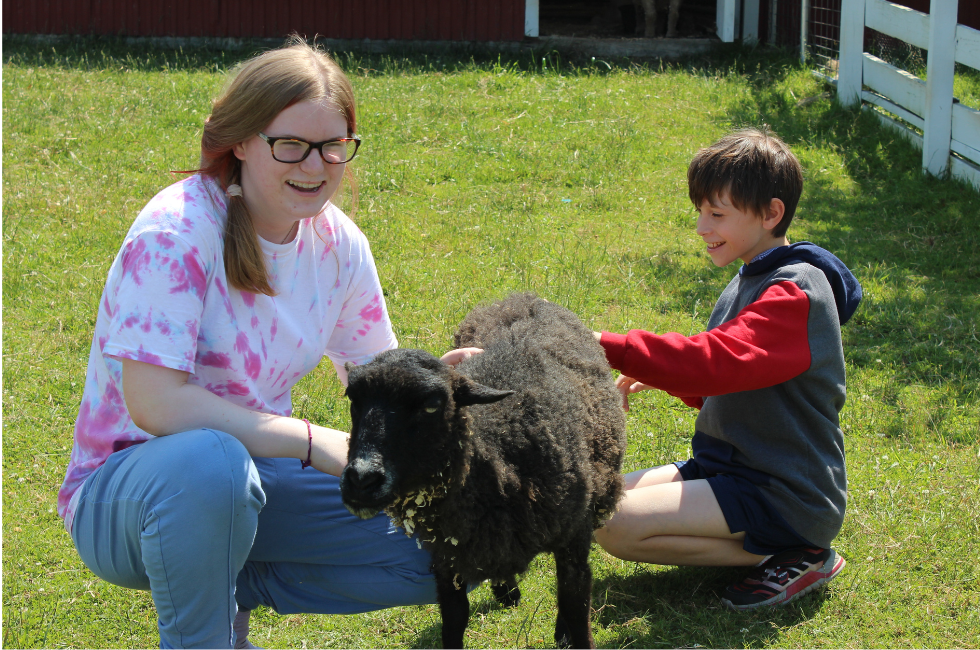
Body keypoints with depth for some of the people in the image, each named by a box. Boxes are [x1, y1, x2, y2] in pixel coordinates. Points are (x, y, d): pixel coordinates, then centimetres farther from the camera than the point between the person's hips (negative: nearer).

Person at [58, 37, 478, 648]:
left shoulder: (338, 242, -1)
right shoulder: (177, 231, -22)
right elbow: (154, 403, -29)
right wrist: (315, 441, -31)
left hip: (258, 472, 7)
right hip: (128, 486, -6)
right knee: (210, 462, -42)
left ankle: (238, 587, 6)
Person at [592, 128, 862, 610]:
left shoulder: (796, 294, -18)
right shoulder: (749, 283, 13)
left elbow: (719, 361, -34)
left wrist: (608, 347, -39)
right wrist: (661, 376, 2)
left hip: (785, 497, -10)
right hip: (730, 472, 10)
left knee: (617, 525, -22)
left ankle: (792, 556, -9)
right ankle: (763, 545, 3)